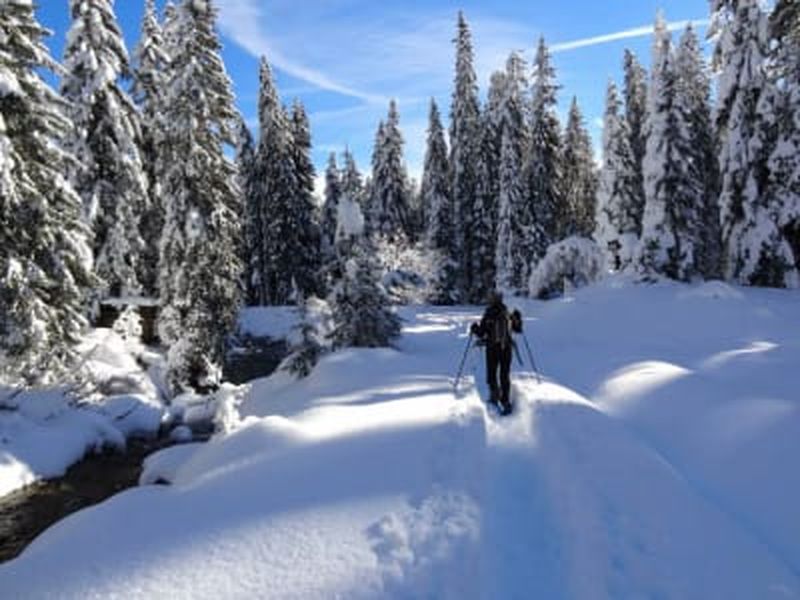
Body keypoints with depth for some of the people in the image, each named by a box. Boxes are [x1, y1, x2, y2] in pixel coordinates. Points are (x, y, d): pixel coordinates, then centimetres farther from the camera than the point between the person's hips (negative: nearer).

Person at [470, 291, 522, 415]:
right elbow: (518, 329, 12)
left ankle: (494, 391, -10)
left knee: (491, 374, 13)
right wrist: (518, 318, 28)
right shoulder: (509, 315, 0)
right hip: (507, 348, 3)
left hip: (492, 349, -3)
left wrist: (474, 329, 13)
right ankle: (505, 401, 9)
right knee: (505, 375, 11)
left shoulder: (488, 316, -10)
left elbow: (481, 334, -7)